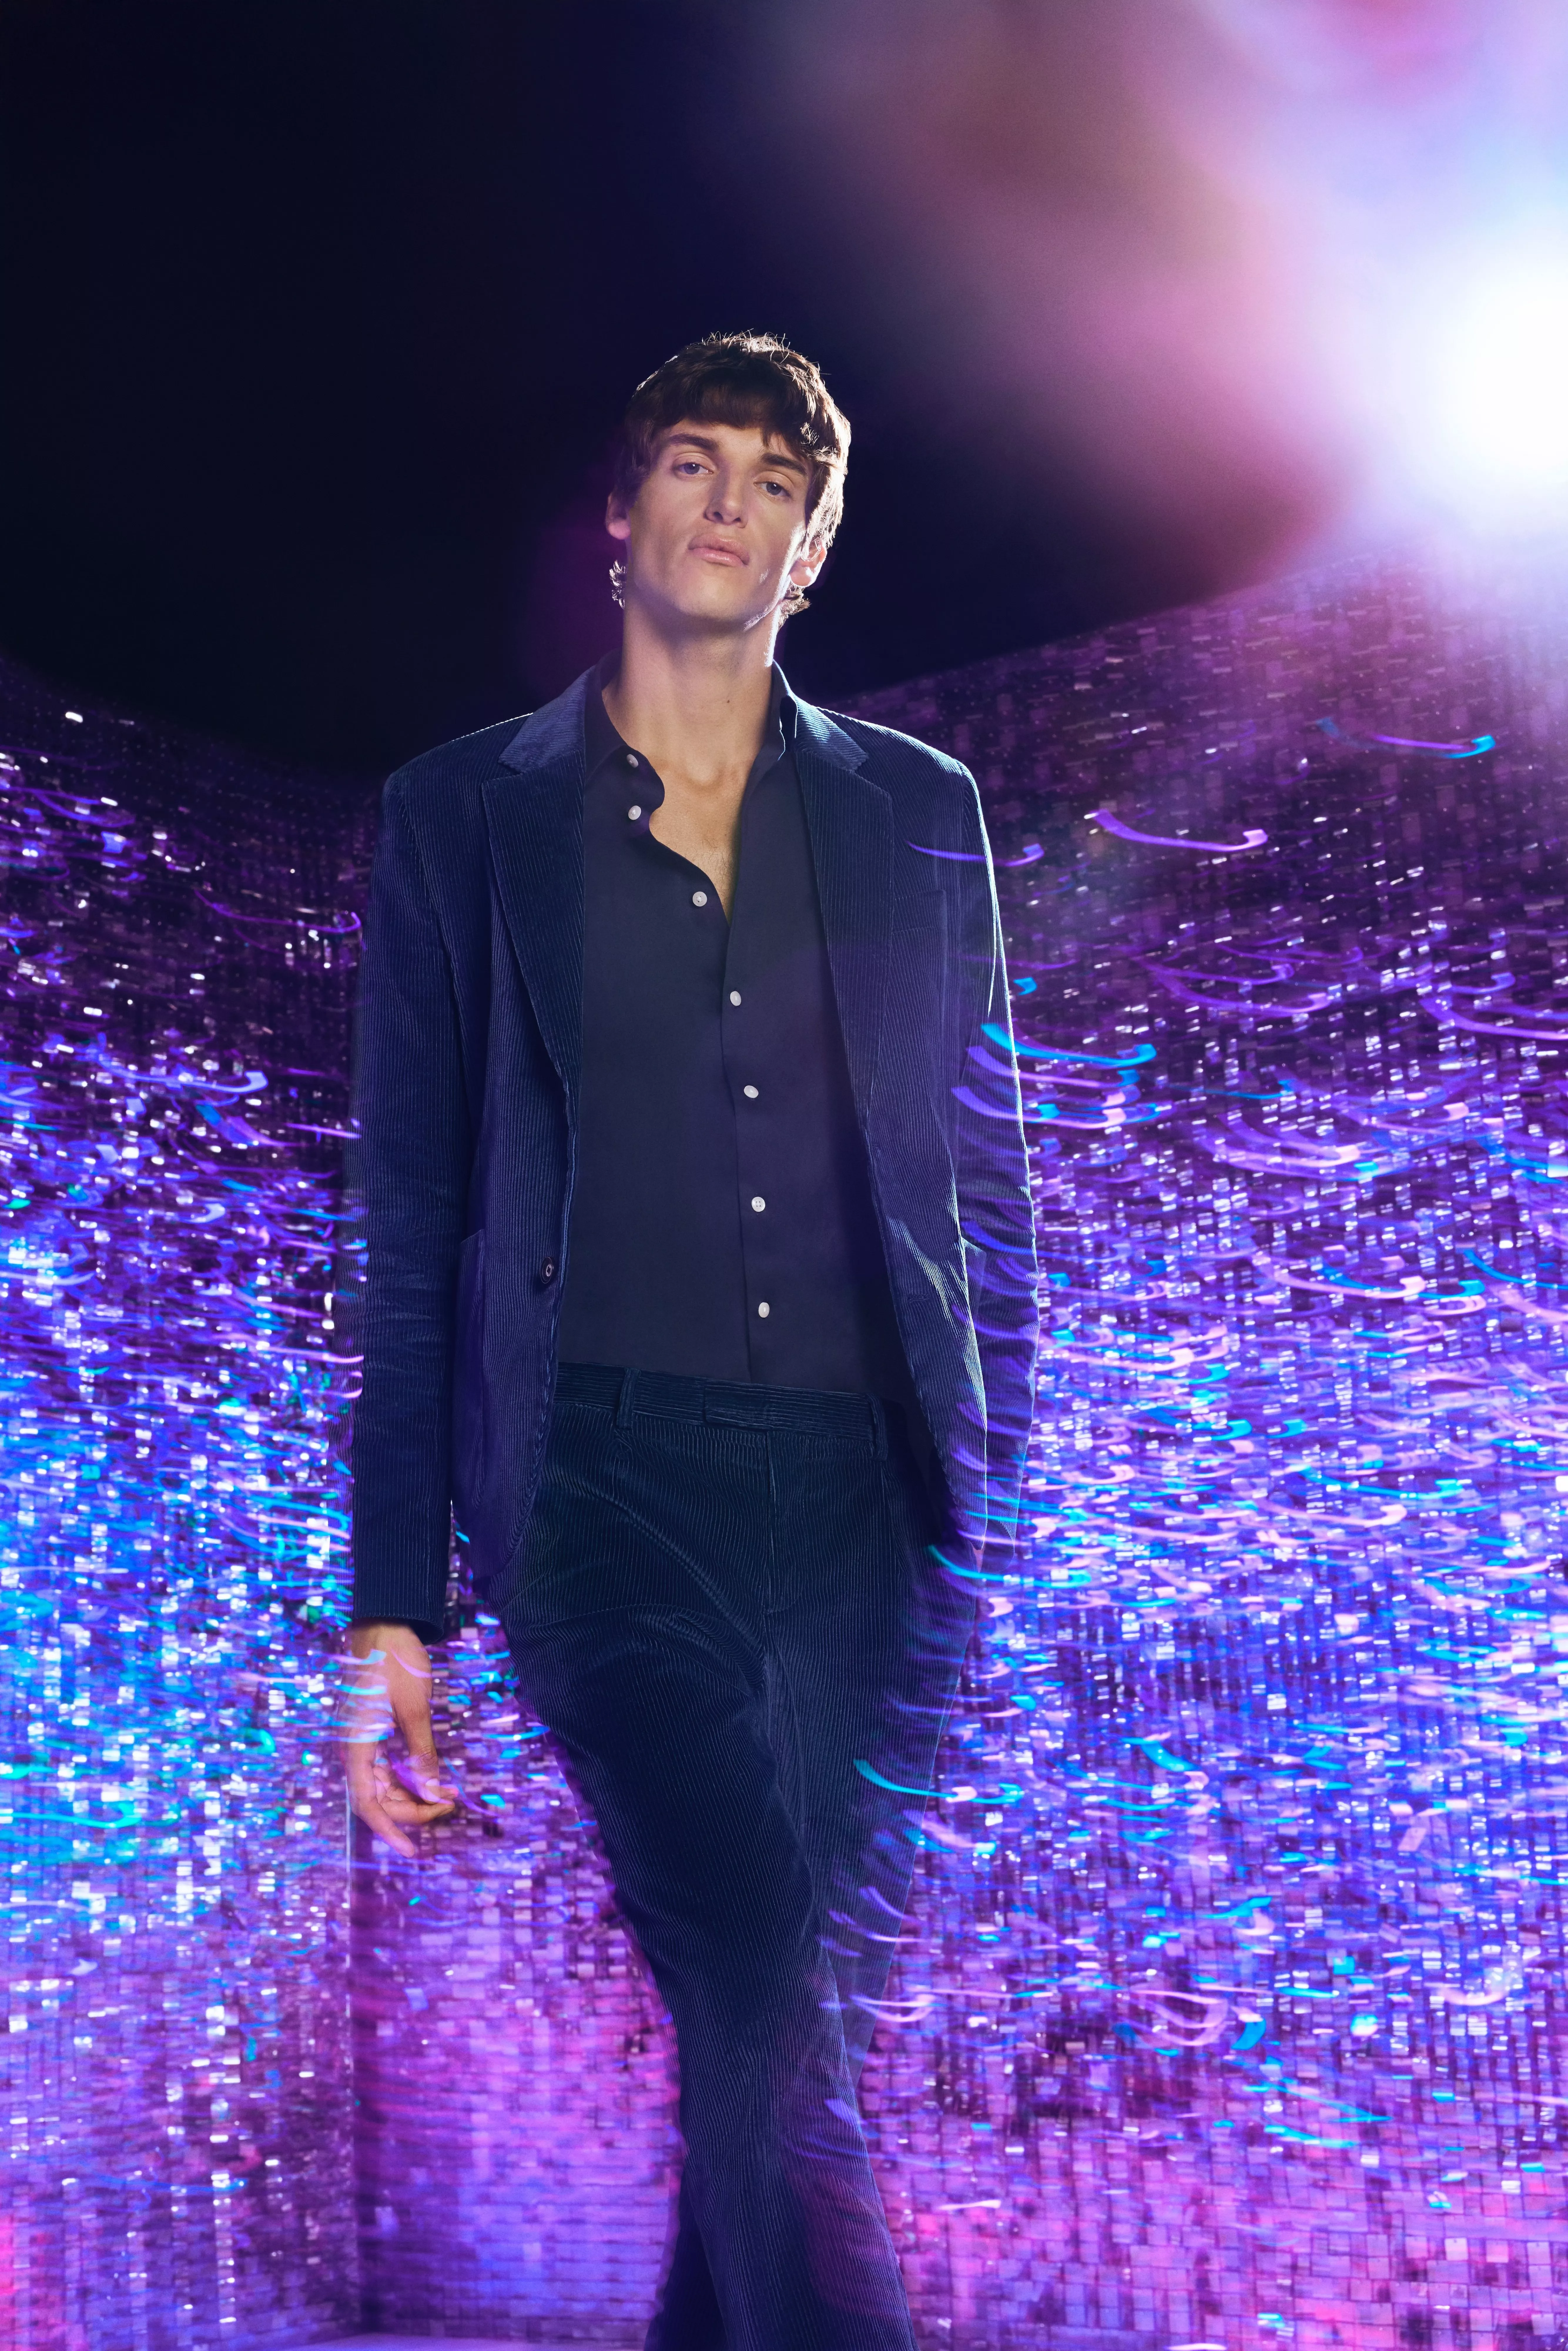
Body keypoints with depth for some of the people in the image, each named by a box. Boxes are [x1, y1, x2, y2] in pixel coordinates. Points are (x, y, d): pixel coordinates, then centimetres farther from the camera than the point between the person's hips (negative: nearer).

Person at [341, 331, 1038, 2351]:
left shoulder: (917, 816, 14)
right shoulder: (466, 816, 10)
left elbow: (985, 1188, 15)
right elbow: (412, 1232, 7)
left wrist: (1002, 1525, 8)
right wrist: (394, 1602, 2)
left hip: (868, 1490, 3)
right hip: (609, 1472, -2)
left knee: (792, 2031, 6)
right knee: (768, 2018, -18)